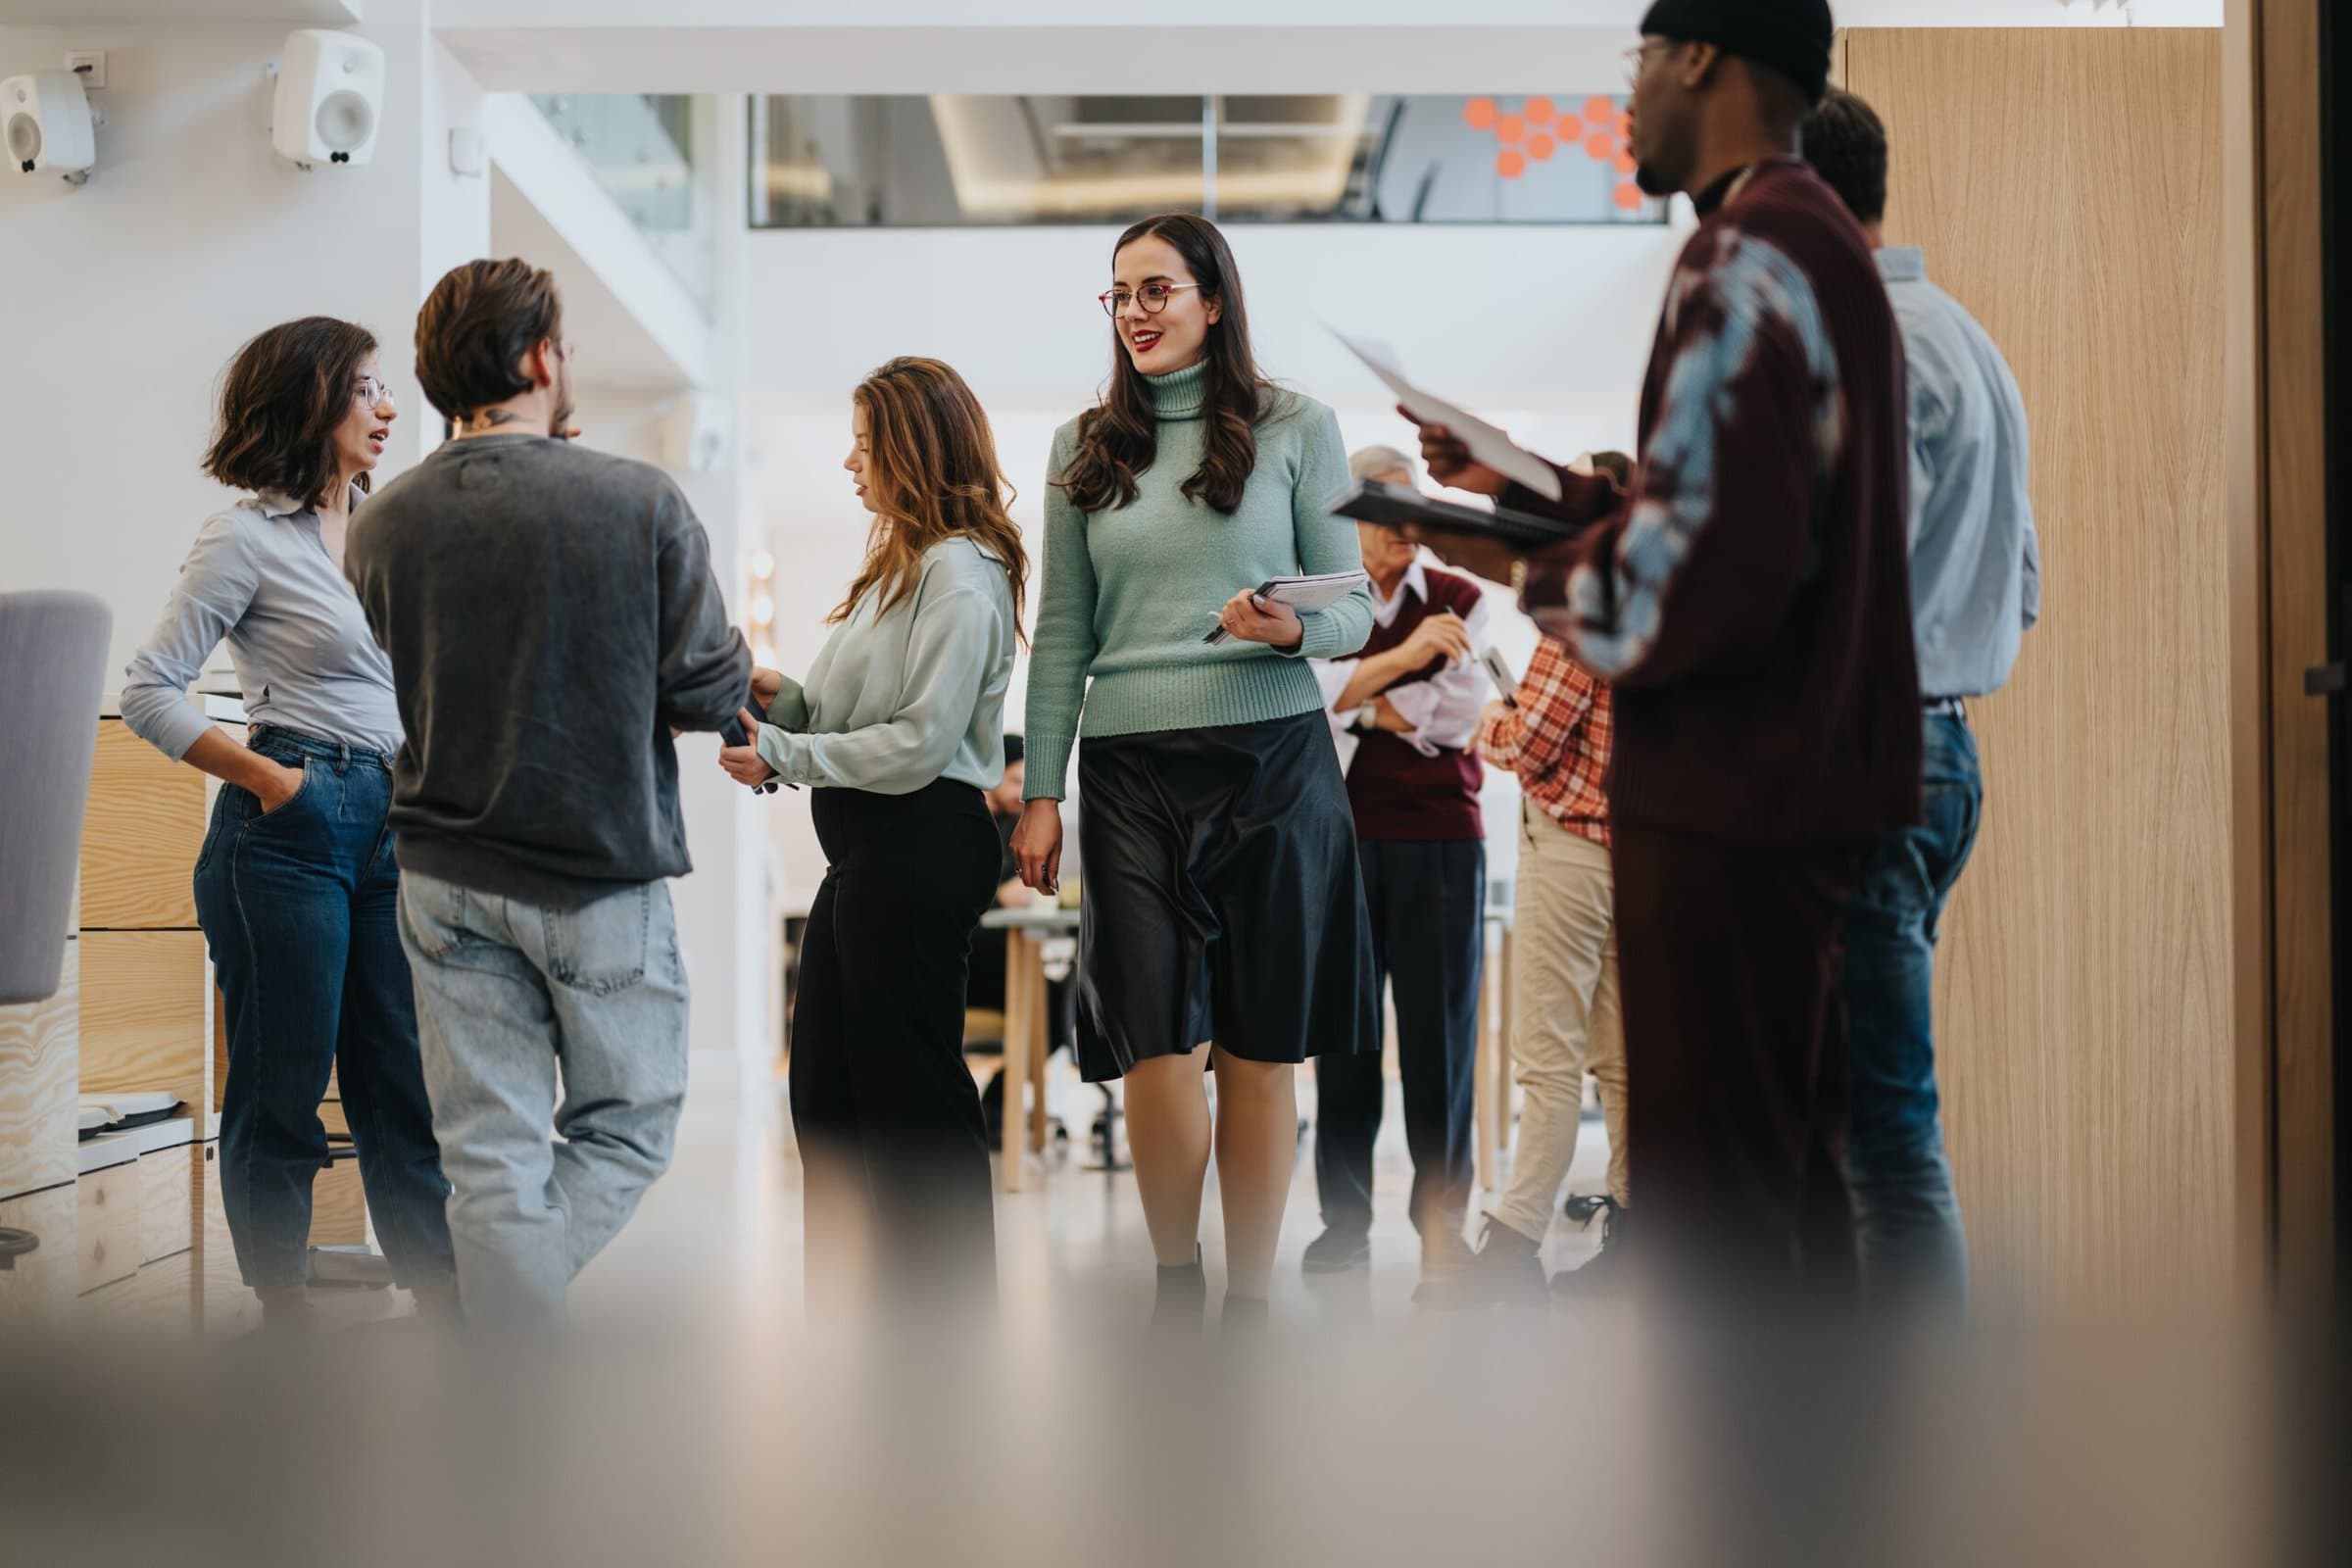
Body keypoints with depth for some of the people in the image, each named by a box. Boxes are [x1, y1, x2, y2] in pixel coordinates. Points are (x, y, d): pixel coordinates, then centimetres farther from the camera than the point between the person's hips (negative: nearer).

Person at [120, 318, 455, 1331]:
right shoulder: (248, 537, -7)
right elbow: (148, 691, -9)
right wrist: (266, 779, -12)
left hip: (388, 829, 7)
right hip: (291, 831, -7)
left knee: (406, 1085, 9)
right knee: (281, 1094, 2)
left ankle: (447, 1306, 15)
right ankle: (282, 1317, 13)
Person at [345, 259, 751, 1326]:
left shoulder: (382, 525, -3)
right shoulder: (640, 503, -13)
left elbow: (405, 685, 8)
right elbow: (712, 693, -10)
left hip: (445, 878, 3)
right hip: (604, 874, -3)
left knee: (492, 1158, 8)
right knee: (627, 1124, 15)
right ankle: (530, 1298, -1)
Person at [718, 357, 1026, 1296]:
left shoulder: (960, 573, -13)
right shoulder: (901, 564, 18)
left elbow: (919, 743, -18)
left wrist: (780, 754, -14)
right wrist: (784, 699, 2)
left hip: (920, 846, -11)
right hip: (866, 847, 11)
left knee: (911, 1090, -3)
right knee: (826, 1091, 14)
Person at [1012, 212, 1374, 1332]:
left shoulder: (1294, 429, 6)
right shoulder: (1086, 448, 13)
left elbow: (1354, 609, 6)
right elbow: (1062, 634, 12)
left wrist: (1292, 630, -17)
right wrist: (1041, 793, 7)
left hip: (1272, 764, -1)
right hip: (1130, 771, 1)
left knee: (1259, 1050, 2)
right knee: (1156, 1049, -7)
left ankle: (1249, 1307, 13)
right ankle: (1174, 1291, 13)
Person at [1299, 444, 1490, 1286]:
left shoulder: (1459, 600, 10)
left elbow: (1456, 712, -2)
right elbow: (1306, 697, -8)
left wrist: (1358, 705, -2)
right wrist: (1402, 659, -17)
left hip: (1440, 835, 0)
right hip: (1341, 830, 0)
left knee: (1440, 1024, -1)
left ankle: (1441, 1217, 6)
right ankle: (1345, 1216, 7)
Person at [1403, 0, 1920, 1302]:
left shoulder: (1744, 258, -17)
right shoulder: (1822, 244, 16)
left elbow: (1707, 570, -25)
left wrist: (1520, 572, -10)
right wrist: (1531, 488, 16)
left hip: (1725, 802, -11)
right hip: (1803, 784, 11)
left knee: (1709, 1206, -4)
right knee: (1787, 1163, 19)